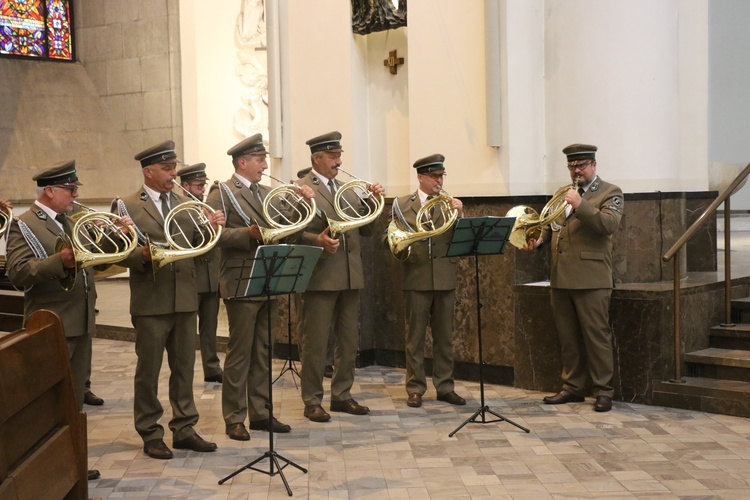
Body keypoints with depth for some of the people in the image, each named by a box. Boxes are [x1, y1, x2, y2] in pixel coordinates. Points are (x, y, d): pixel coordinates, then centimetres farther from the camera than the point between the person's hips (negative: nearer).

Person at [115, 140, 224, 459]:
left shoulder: (184, 203, 12)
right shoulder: (126, 206, -3)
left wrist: (211, 228, -11)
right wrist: (143, 255, -27)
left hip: (185, 298, 4)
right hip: (150, 301, -4)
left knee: (184, 367, 10)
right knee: (148, 370, 5)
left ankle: (184, 429, 20)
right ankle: (150, 435, 17)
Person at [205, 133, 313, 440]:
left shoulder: (267, 193, 17)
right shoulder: (222, 194, -4)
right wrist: (250, 234, -27)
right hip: (241, 285, -7)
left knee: (262, 352, 12)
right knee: (239, 353, 0)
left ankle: (260, 413, 21)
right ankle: (234, 419, 9)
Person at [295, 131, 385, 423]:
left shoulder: (348, 189, 16)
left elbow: (366, 229, 14)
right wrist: (318, 240, -28)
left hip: (350, 277, 7)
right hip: (319, 277, -7)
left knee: (349, 341, 13)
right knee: (315, 343, 1)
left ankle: (341, 395, 25)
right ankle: (312, 401, 11)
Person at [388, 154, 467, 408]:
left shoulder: (450, 204, 7)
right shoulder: (402, 204, 4)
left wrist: (459, 214, -18)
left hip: (445, 279, 2)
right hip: (416, 279, -2)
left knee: (444, 337, 8)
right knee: (415, 337, 4)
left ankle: (445, 387, 18)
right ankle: (415, 389, 12)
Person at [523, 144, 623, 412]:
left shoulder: (610, 193, 0)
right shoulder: (562, 193, 19)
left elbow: (608, 224, -16)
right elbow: (550, 225, 24)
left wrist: (580, 204, -24)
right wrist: (538, 240, 3)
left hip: (590, 278, -6)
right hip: (560, 278, 6)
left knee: (596, 337, -3)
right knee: (568, 338, 11)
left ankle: (603, 391, 5)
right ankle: (573, 387, 21)